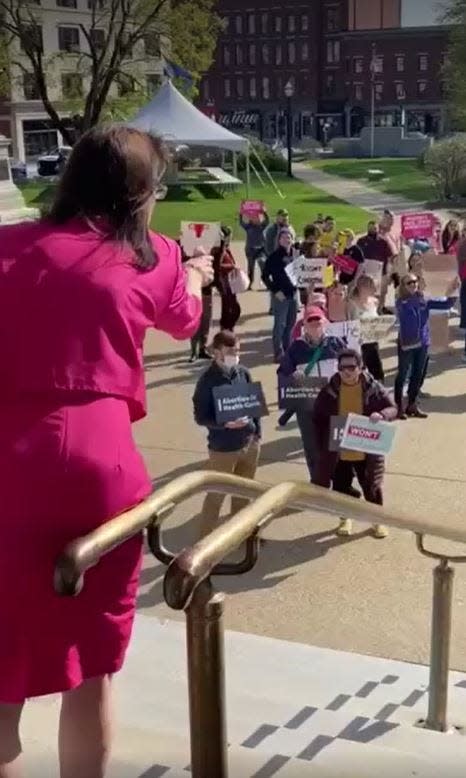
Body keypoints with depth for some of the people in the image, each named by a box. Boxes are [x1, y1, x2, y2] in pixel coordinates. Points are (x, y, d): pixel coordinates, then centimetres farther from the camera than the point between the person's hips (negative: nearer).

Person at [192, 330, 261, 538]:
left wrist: (257, 432, 6)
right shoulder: (208, 380, -15)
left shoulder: (243, 373, 1)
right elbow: (201, 417, -13)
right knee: (217, 494, 3)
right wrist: (226, 423, -27)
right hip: (223, 448, -5)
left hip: (250, 443, 5)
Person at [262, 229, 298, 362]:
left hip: (293, 293, 5)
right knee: (280, 324, -4)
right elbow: (265, 276, -7)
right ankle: (279, 353, 2)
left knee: (291, 324, 11)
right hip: (280, 295, -5)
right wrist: (275, 291, -12)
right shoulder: (274, 257, -8)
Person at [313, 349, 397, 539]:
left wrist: (381, 415, -30)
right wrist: (321, 447, -5)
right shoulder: (330, 390, -7)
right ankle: (345, 519, 35)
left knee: (372, 487, 12)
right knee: (341, 488, 14)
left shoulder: (373, 388, -9)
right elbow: (318, 420, 0)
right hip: (338, 452, 1)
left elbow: (392, 408, -6)